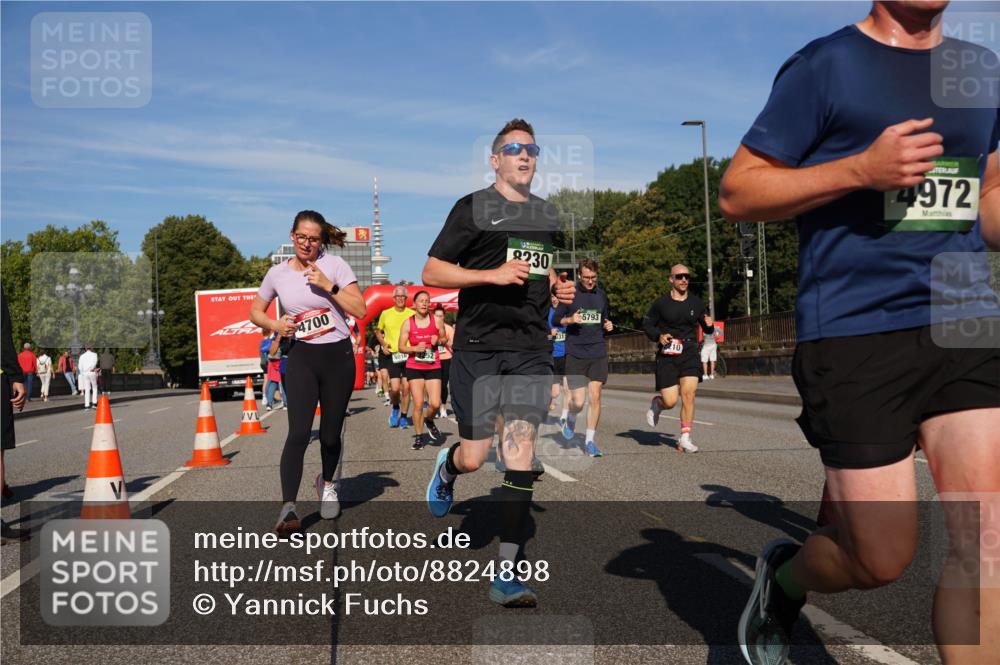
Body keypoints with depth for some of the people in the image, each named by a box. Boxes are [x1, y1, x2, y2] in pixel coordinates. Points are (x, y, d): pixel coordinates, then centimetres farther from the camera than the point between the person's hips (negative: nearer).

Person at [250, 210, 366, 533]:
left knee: (331, 434, 9)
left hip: (338, 357, 0)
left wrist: (328, 285, -18)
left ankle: (326, 483, 40)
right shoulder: (277, 273, 4)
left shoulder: (335, 265, -3)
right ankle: (288, 507, -18)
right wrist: (276, 325, -3)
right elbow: (255, 311, 17)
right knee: (299, 432, -17)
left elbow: (359, 310, -8)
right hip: (301, 359, 0)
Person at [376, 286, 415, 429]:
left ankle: (403, 417, 17)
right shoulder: (385, 314, 4)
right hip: (392, 355, 0)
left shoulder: (412, 314, 2)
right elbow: (378, 330, 17)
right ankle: (395, 408, 21)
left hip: (408, 355, 1)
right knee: (395, 388, -10)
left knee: (406, 388, 1)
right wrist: (383, 343, 2)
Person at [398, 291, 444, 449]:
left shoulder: (436, 320, 2)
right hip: (414, 368, -1)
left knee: (435, 404, -9)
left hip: (433, 367, 1)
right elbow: (401, 347, 0)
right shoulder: (408, 323, 0)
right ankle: (419, 437, 13)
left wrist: (437, 340, -8)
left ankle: (429, 420, 26)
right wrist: (415, 348, -18)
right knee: (418, 404, -4)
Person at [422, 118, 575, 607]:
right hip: (478, 346, -4)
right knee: (473, 457, -1)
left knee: (520, 454, -4)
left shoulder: (547, 215, 17)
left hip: (532, 350, 4)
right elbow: (431, 272, -5)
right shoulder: (473, 208, -1)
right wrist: (494, 274, -16)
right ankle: (446, 467, 39)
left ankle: (506, 574, 1)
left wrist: (559, 287, 11)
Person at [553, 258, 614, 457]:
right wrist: (570, 320, -16)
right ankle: (570, 419, 30)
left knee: (595, 396, -4)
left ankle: (589, 441, 8)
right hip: (575, 353, -3)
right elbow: (556, 319, 3)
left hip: (598, 353, 3)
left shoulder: (601, 295, 11)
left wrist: (607, 325, 3)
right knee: (578, 402, -5)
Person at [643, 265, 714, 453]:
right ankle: (656, 403, 31)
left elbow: (706, 328, 17)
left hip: (690, 354, 2)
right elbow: (647, 324, 8)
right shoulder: (661, 303, -2)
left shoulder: (696, 302, 7)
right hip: (667, 356, -2)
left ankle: (685, 438, -2)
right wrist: (659, 336, -10)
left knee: (688, 394, -13)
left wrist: (709, 325, -7)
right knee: (670, 401, -6)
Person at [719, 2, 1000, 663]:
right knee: (883, 559, -1)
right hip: (855, 332, -5)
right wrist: (861, 169, -17)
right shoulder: (825, 65, -1)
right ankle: (783, 577, 32)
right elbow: (736, 193, -4)